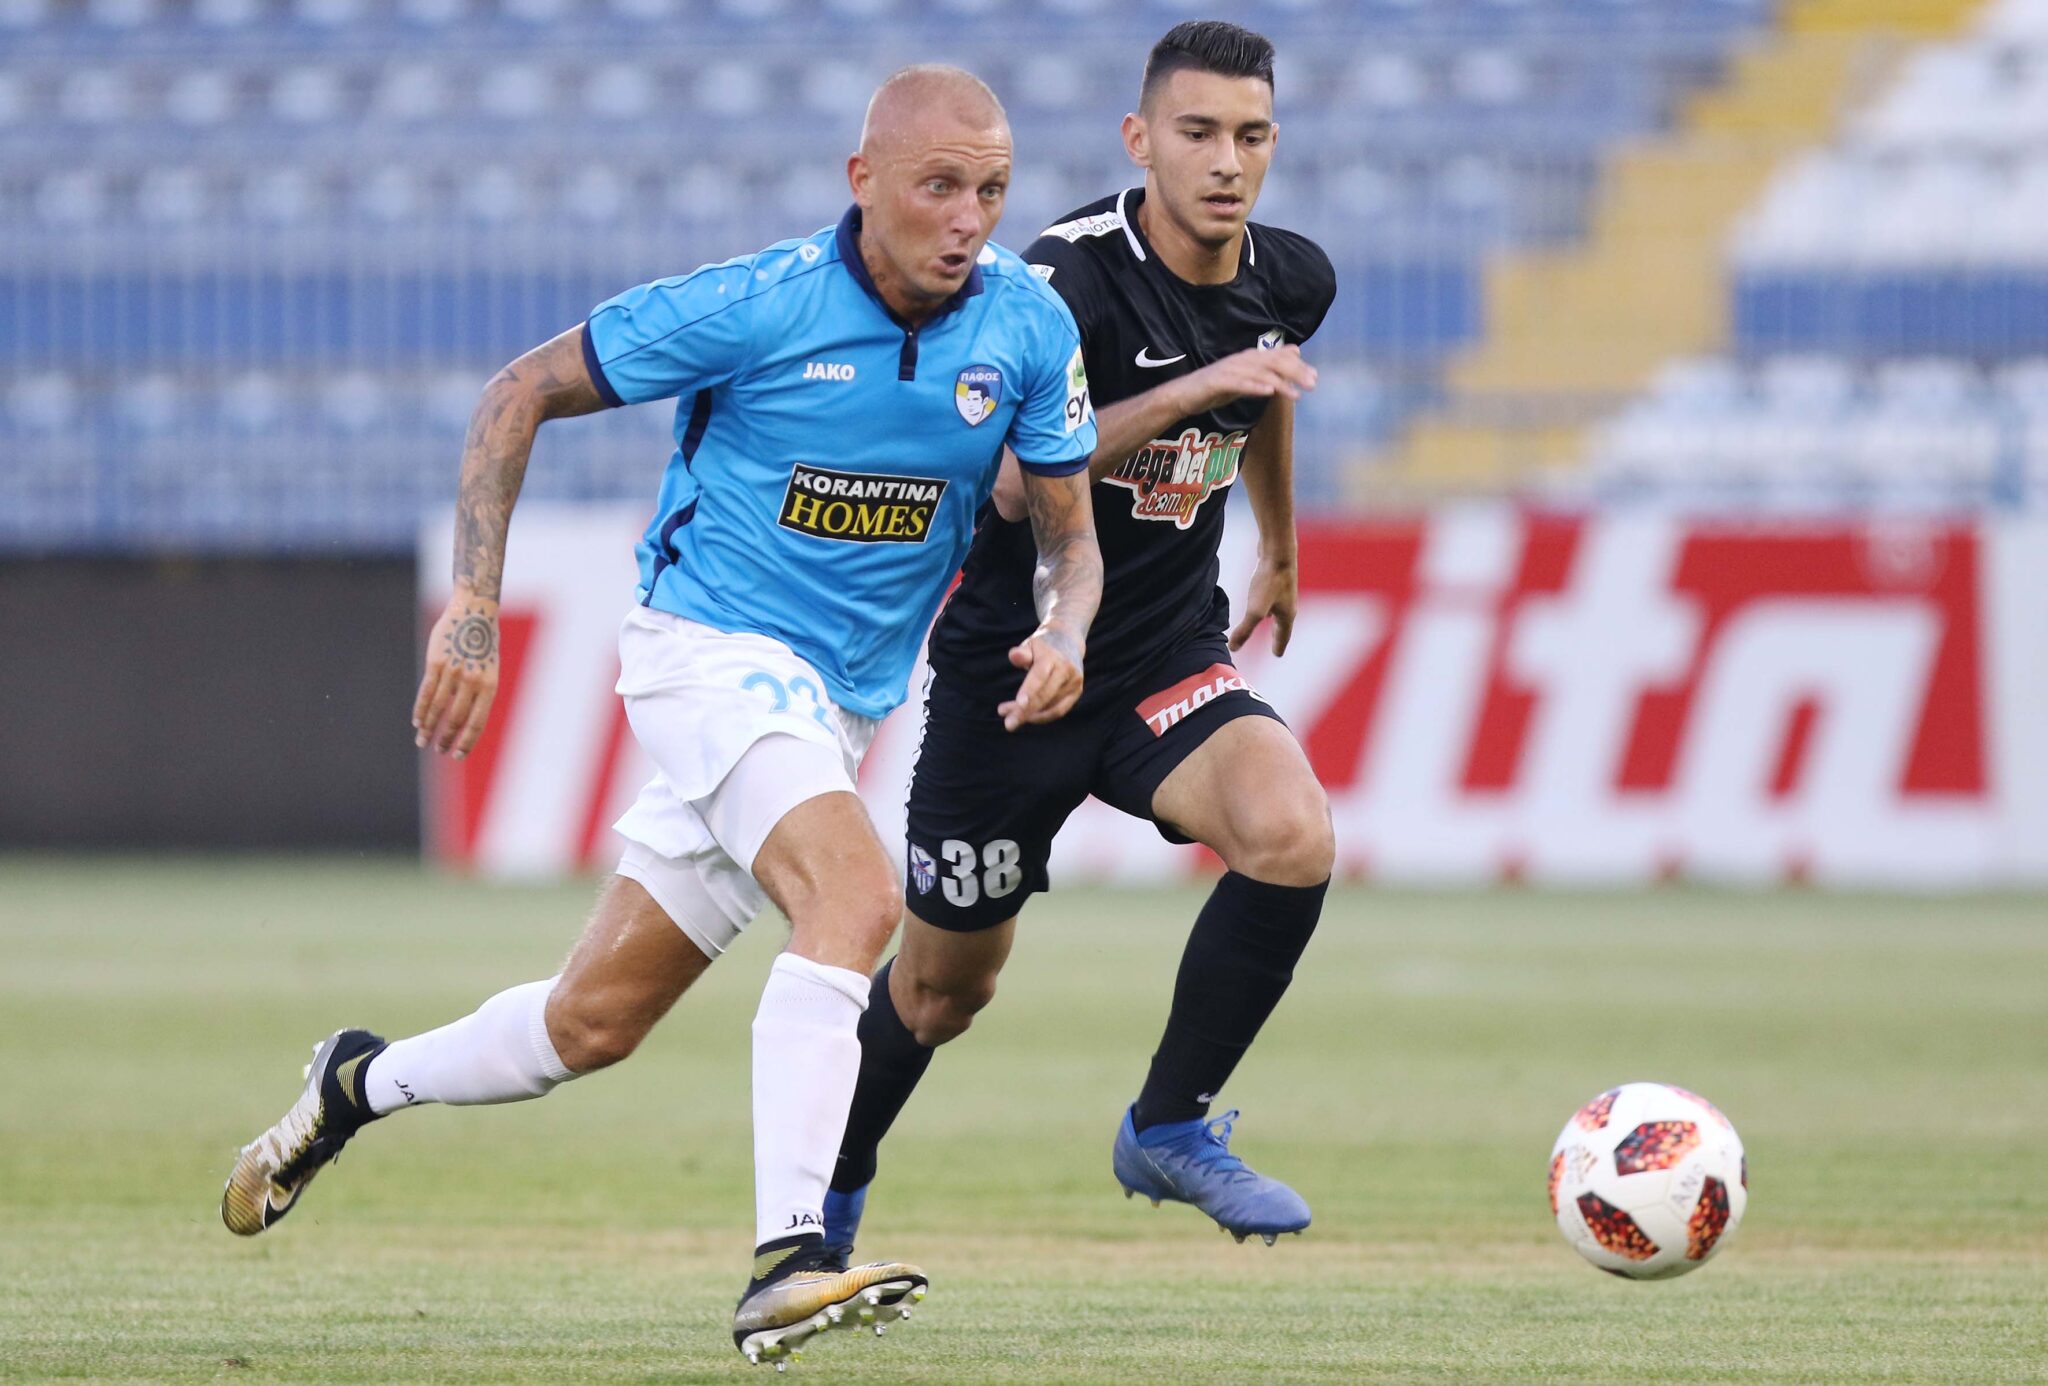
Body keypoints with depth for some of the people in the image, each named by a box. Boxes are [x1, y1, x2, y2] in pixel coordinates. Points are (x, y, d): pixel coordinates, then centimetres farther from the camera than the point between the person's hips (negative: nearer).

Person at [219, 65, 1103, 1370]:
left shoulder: (1029, 324, -5)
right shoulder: (755, 305, -17)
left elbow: (1071, 537, 4)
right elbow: (520, 392, -7)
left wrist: (1063, 639, -19)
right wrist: (473, 609, -13)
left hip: (842, 706, 6)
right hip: (710, 644, -6)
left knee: (594, 1025, 10)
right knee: (859, 895, -32)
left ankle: (364, 1082, 37)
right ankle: (786, 1264, -37)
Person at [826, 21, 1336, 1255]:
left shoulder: (1291, 283, -3)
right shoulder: (1076, 276, -23)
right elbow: (1009, 477, -36)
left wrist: (1283, 555, 34)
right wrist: (1190, 392, -42)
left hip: (1173, 655, 4)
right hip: (1013, 658, -4)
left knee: (1293, 839, -26)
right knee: (944, 989, 10)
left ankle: (1170, 1127, -6)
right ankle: (831, 1190, 40)